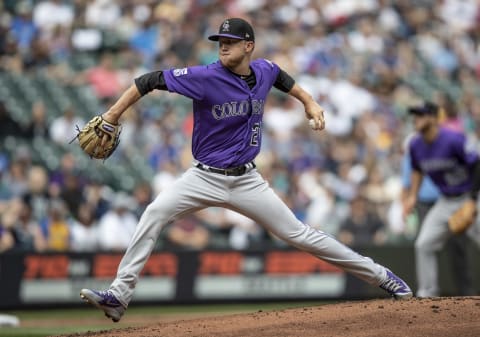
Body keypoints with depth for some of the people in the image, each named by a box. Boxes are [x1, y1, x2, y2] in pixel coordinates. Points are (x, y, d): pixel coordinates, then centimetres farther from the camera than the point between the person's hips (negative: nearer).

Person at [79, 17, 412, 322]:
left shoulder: (265, 71, -3)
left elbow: (284, 80, 23)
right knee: (154, 213, -23)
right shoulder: (206, 77, -18)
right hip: (205, 177, -2)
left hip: (247, 181, 2)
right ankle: (119, 295, -22)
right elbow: (149, 81, -18)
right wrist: (111, 118, -21)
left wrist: (309, 102, 9)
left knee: (298, 233, 1)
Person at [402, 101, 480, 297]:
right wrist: (412, 196, 8)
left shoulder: (453, 140, -22)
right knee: (424, 245, -2)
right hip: (445, 203, 6)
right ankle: (427, 294, 6)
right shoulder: (415, 145, -1)